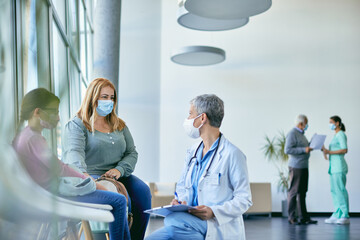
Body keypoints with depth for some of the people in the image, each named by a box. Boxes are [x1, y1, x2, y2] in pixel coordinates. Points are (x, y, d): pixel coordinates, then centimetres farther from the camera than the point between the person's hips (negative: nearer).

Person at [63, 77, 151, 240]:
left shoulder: (119, 125, 21)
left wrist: (119, 169, -8)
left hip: (119, 176, 5)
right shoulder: (76, 125, 2)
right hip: (92, 176, -5)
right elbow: (74, 153, -16)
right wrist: (84, 176, -37)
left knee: (143, 192, -24)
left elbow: (132, 153, 15)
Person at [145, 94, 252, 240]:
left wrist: (213, 212, -20)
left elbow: (244, 200, -6)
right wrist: (180, 201, 2)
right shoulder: (192, 153, 18)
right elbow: (182, 186, 26)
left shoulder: (232, 154, -6)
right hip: (190, 220, 7)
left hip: (218, 226, -7)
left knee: (173, 220, -34)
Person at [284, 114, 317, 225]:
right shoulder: (292, 134, -12)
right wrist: (304, 149, -21)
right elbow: (288, 150, -20)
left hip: (304, 166, 10)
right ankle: (292, 218, 0)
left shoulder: (301, 134, 19)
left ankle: (304, 217, 16)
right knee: (293, 192, -5)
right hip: (296, 167, -10)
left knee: (302, 192, 12)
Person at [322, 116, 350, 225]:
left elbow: (344, 150, -17)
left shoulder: (341, 134, -7)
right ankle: (337, 215, 10)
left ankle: (345, 216, -7)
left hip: (339, 166, -10)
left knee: (340, 190, -9)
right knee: (334, 190, 8)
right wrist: (326, 150, 7)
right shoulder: (336, 135, 21)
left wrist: (330, 152, -17)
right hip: (334, 166, 10)